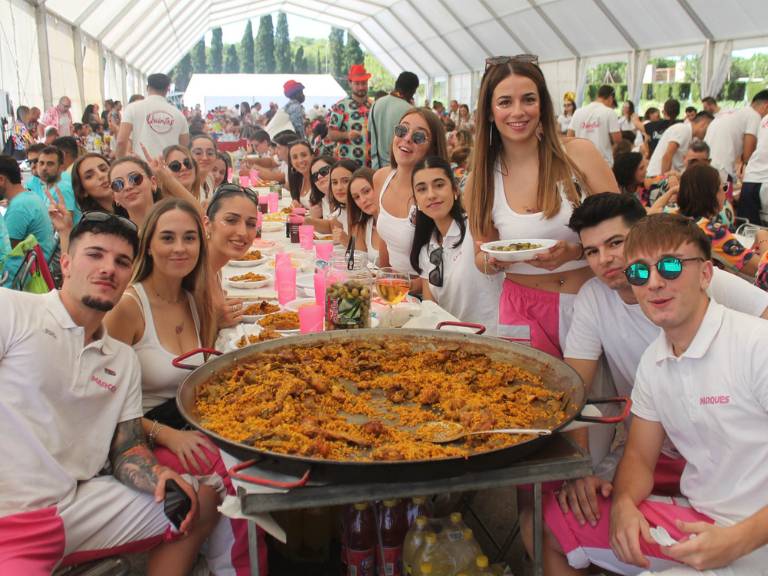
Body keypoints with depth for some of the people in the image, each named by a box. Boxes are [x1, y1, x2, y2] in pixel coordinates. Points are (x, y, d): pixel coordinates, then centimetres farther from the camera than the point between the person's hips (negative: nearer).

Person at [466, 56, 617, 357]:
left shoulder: (579, 154, -6)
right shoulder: (481, 181, 0)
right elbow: (481, 256, 9)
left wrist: (574, 251, -21)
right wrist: (492, 261, -13)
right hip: (523, 309, 1)